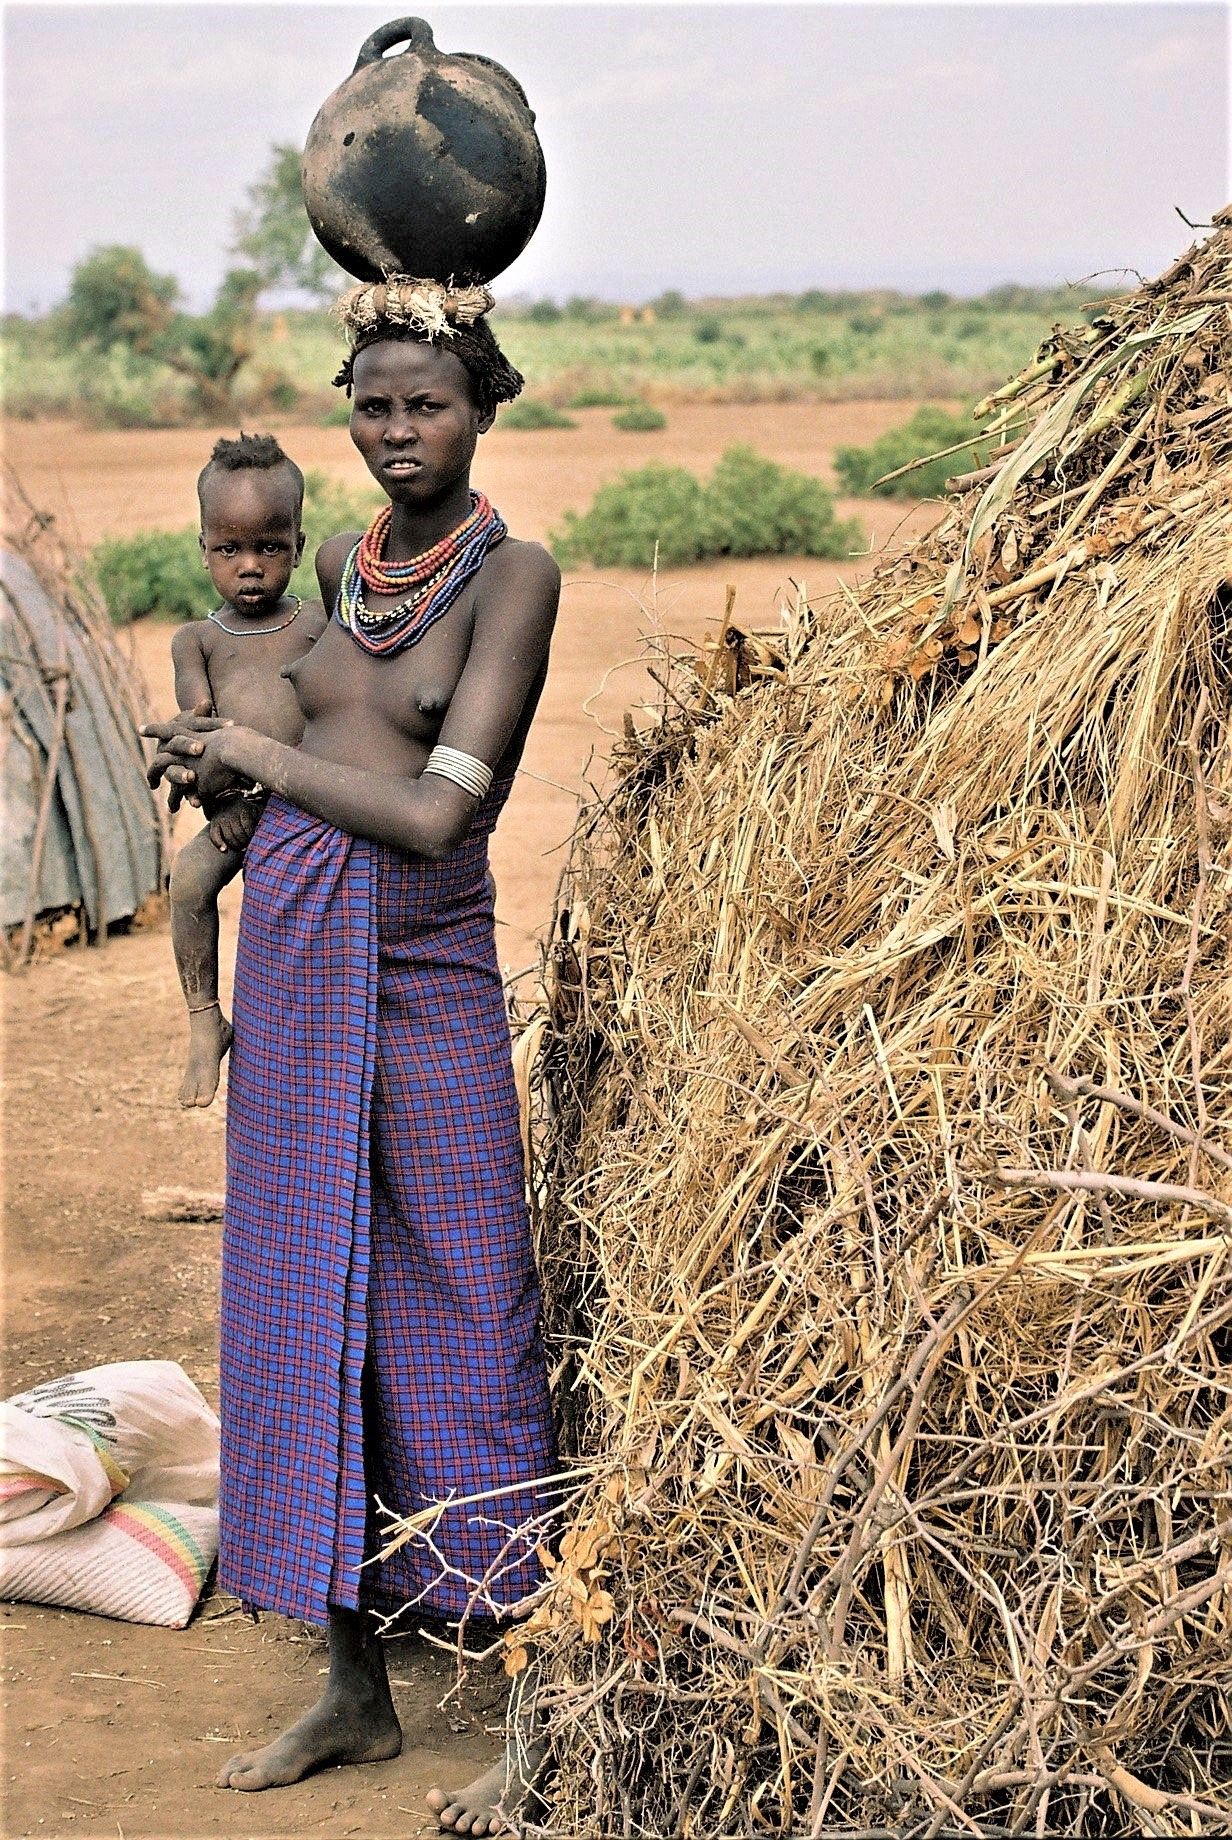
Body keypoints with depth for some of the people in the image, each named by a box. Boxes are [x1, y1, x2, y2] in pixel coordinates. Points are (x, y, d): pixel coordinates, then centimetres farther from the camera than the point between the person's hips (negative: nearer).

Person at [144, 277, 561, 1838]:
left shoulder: (515, 572, -10)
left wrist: (252, 750, -8)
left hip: (422, 972, -7)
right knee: (307, 1313, 10)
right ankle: (356, 1692, 23)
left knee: (458, 1328, -3)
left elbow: (438, 811, -17)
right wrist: (222, 763, 11)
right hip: (290, 951, 7)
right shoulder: (344, 560, 10)